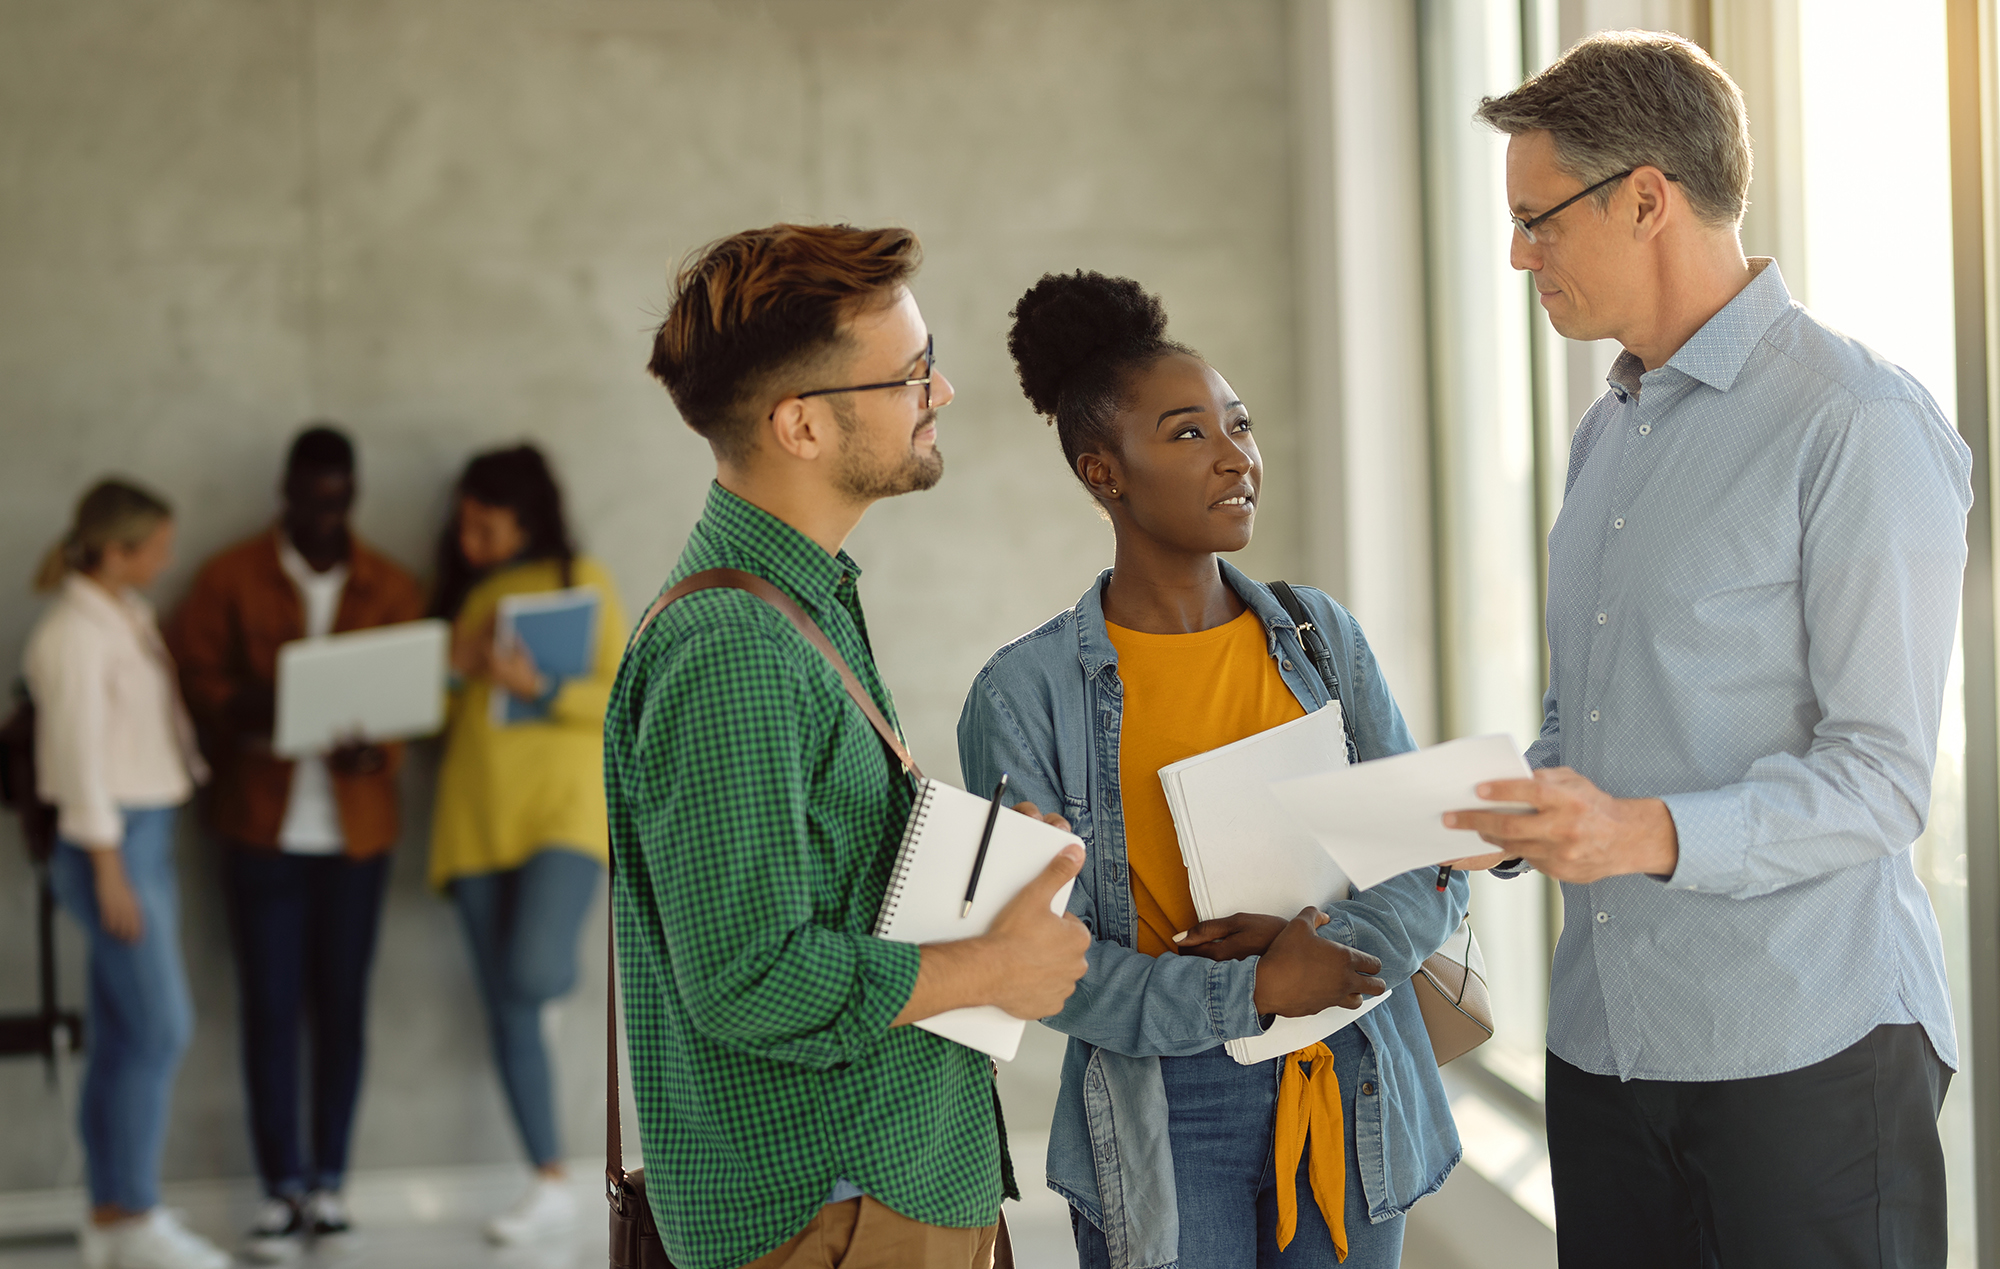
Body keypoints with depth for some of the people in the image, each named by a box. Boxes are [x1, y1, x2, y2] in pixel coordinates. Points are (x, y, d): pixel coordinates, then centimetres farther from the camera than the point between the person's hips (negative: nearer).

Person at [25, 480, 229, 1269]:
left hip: (150, 833, 9)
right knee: (159, 1029, -8)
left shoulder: (129, 615, 13)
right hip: (113, 841, -9)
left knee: (123, 1035, 10)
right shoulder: (76, 633, -14)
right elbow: (80, 753, -16)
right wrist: (109, 872, -16)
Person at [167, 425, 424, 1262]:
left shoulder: (391, 588, 8)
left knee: (342, 1005, 5)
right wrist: (244, 710, -21)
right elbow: (192, 678, 0)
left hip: (356, 828, 2)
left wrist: (380, 751, -17)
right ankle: (283, 1187, 4)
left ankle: (329, 1179, 15)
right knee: (269, 1009, -2)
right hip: (262, 825, -1)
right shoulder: (229, 580, 4)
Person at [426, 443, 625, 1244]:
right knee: (506, 1010, 0)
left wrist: (539, 689, -17)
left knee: (532, 976, -24)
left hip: (561, 802, -4)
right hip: (475, 813, 5)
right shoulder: (460, 592, 17)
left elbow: (623, 698, -3)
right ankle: (552, 1185, 7)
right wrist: (454, 673, -5)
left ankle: (559, 965, 14)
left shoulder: (580, 580, 4)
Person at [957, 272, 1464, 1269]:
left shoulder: (1320, 635, 4)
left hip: (1354, 1103, 4)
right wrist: (1251, 992, -19)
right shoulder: (1025, 692, -7)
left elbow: (1434, 871, 4)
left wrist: (1320, 939, -15)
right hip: (1166, 1129, -3)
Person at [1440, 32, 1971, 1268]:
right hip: (1604, 1034, 7)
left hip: (1806, 1043, -7)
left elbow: (1879, 779, -15)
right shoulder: (1605, 438, 17)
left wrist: (1650, 835, -27)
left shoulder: (1858, 424, -10)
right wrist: (1492, 821, 4)